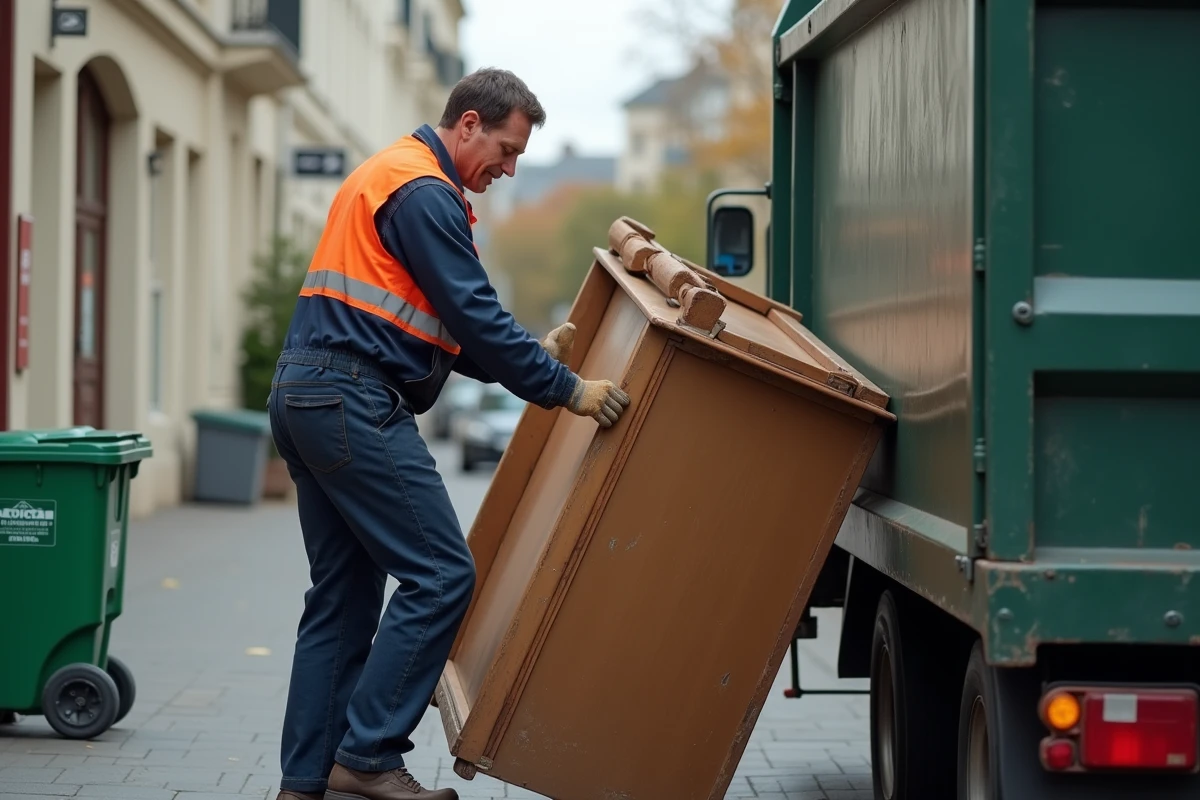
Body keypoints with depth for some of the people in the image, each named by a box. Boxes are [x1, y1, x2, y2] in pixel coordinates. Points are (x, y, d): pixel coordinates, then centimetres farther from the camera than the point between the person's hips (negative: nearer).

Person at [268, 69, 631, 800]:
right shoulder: (423, 191, -10)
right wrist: (566, 389, -10)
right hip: (355, 402, -11)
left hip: (306, 400, 11)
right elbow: (475, 317, -15)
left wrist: (532, 356, 17)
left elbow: (447, 332, 26)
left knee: (344, 593, 12)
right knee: (441, 574, -9)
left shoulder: (390, 176, 24)